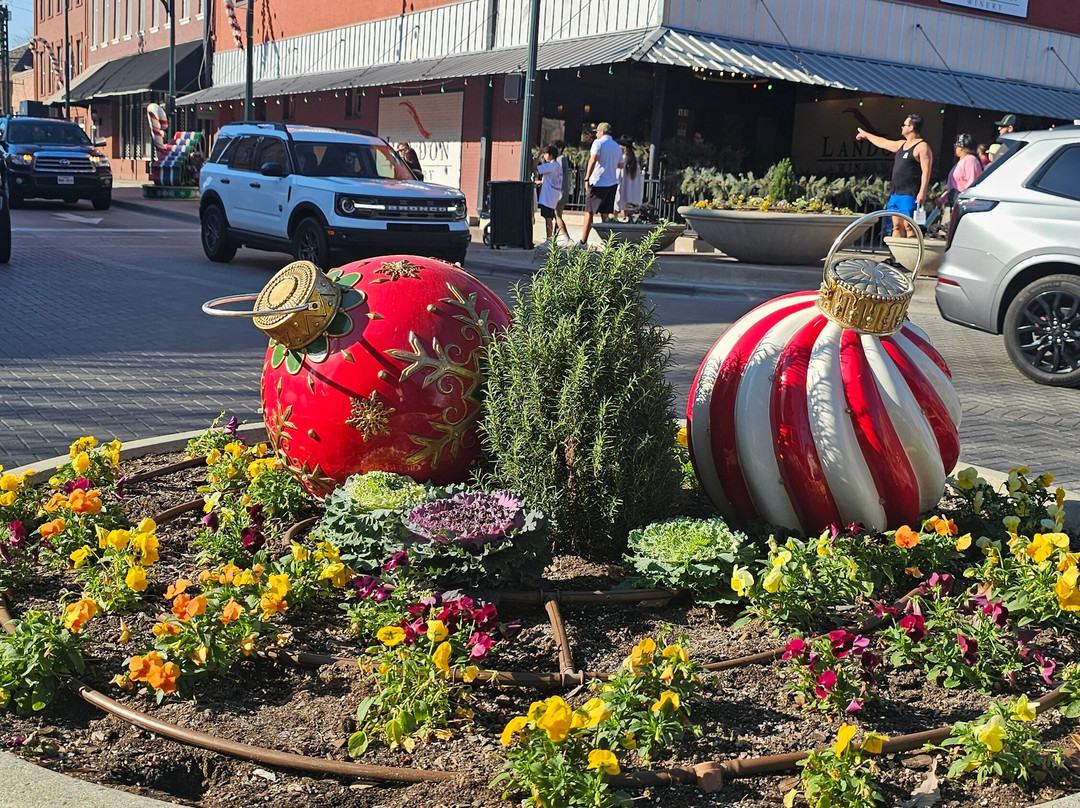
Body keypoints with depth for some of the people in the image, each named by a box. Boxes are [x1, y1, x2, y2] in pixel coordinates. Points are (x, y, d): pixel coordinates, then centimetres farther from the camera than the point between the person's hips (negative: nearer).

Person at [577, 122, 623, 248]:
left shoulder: (598, 143, -6)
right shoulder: (617, 146, 14)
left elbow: (593, 160, -19)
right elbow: (620, 165, 21)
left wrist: (587, 179, -21)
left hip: (597, 183, -6)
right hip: (612, 183, 6)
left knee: (589, 213, -2)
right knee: (606, 215, 8)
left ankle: (583, 242, -2)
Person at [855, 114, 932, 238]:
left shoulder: (922, 147, -8)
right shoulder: (902, 145, 19)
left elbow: (926, 171, -16)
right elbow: (883, 143, 36)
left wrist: (922, 192, -24)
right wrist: (866, 135, 46)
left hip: (909, 195, -9)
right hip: (896, 194, 9)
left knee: (909, 226, -15)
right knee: (897, 226, 7)